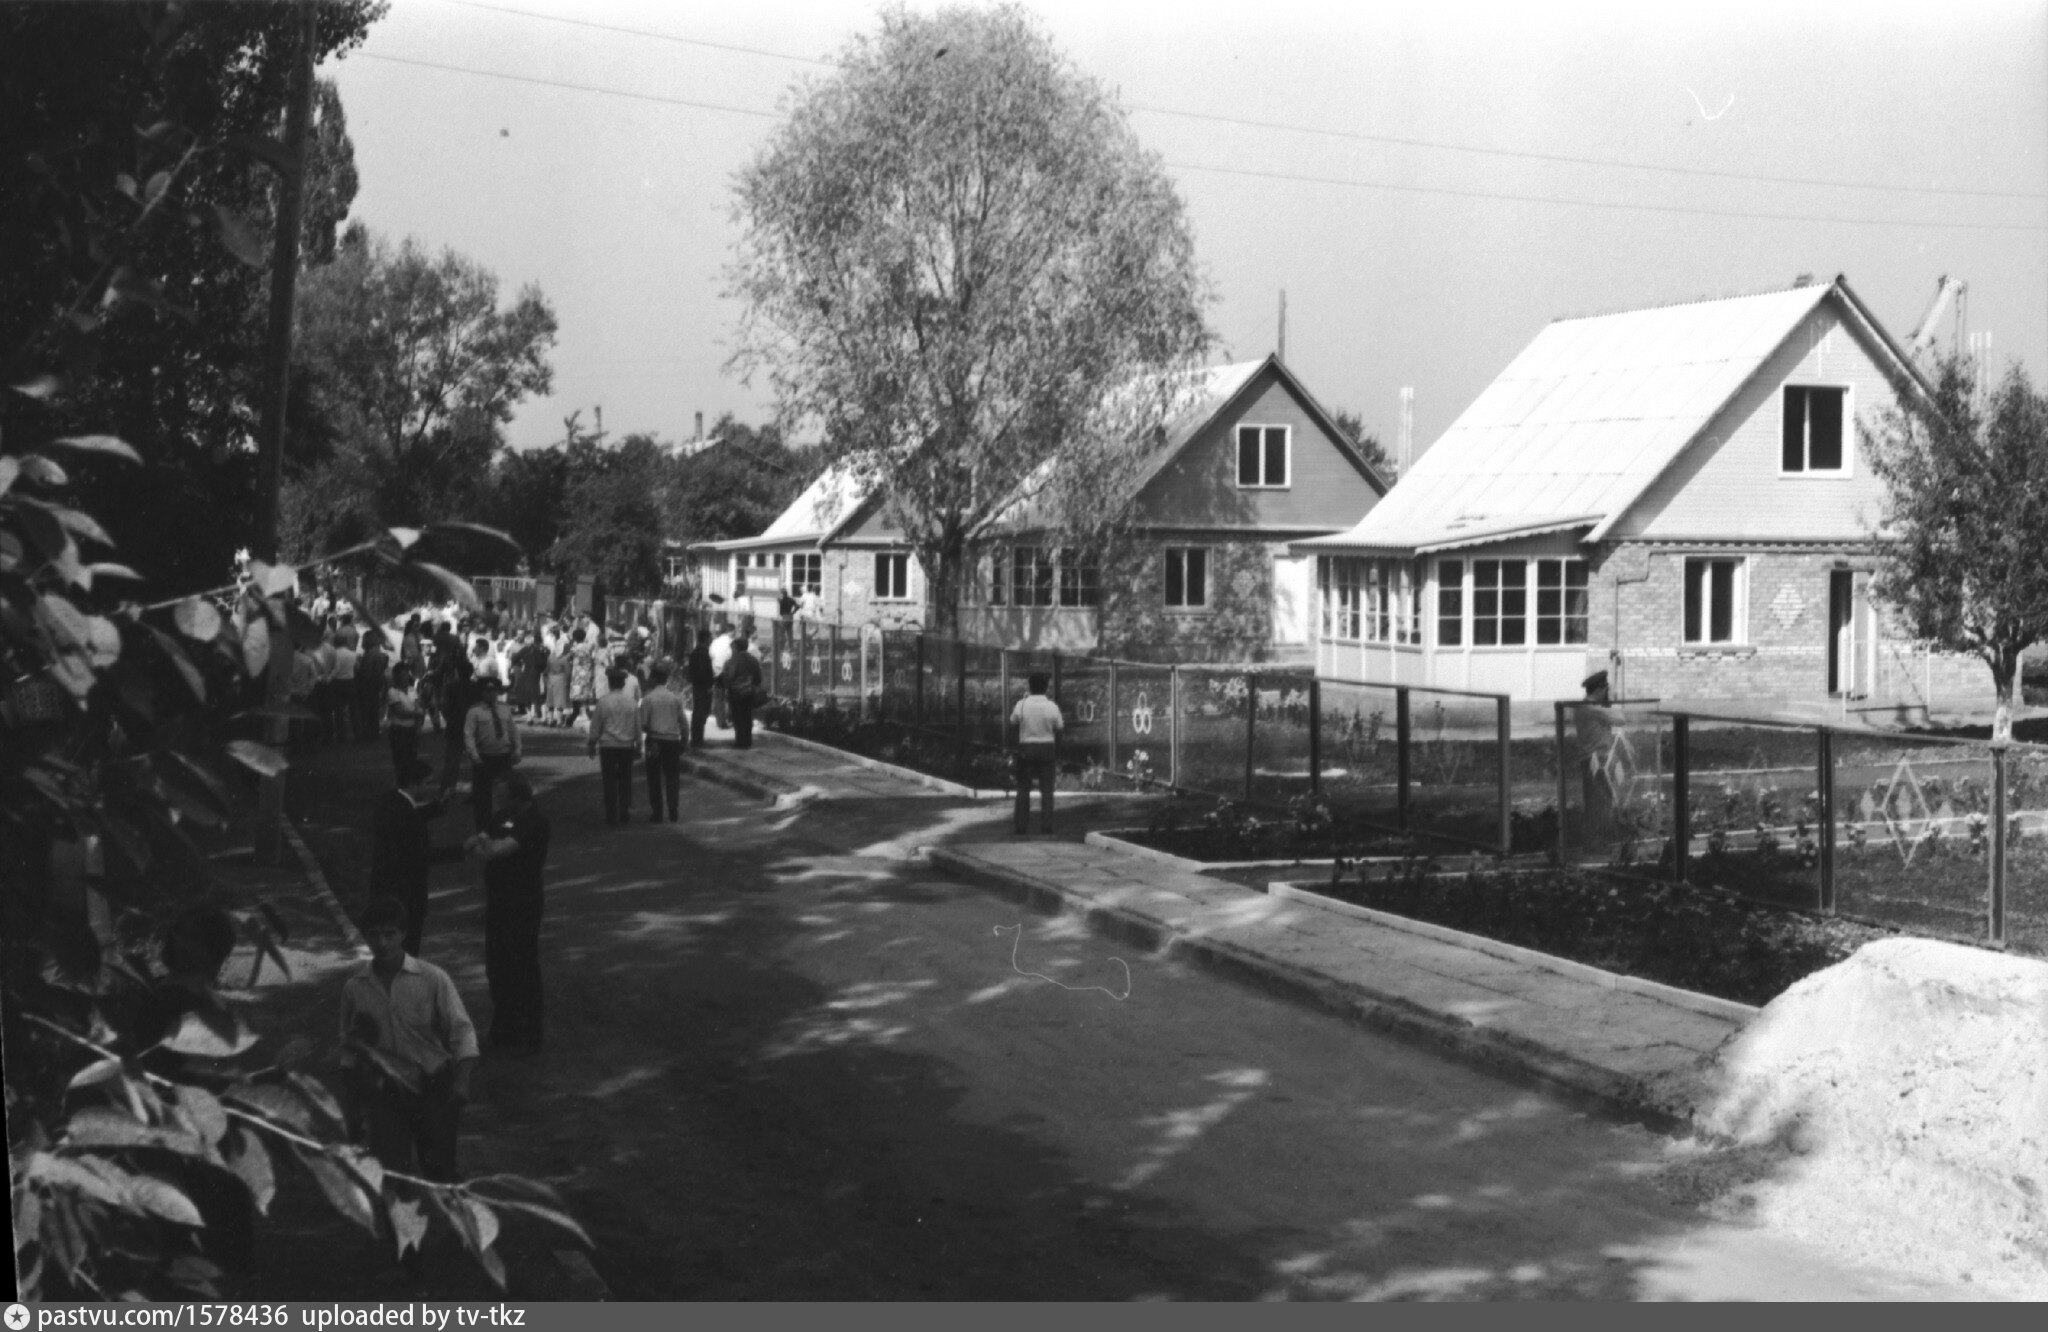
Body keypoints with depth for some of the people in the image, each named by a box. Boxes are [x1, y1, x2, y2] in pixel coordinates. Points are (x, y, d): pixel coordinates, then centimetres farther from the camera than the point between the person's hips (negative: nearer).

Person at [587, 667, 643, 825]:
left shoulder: (603, 702, -7)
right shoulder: (631, 702, 1)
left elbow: (595, 726, -2)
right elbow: (638, 727, 8)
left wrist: (592, 745, 8)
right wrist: (638, 746, 18)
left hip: (608, 746, -2)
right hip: (627, 745, 2)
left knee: (610, 780, 2)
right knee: (626, 779, 9)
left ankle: (612, 814, 1)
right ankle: (625, 813, 8)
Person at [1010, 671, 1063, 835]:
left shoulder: (1021, 705, -9)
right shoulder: (1052, 707, -9)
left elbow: (1013, 722, 8)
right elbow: (1060, 727, -2)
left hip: (1026, 748, 0)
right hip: (1047, 748, 0)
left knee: (1023, 789, 7)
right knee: (1046, 789, 7)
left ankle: (1021, 826, 4)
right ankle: (1046, 825, 2)